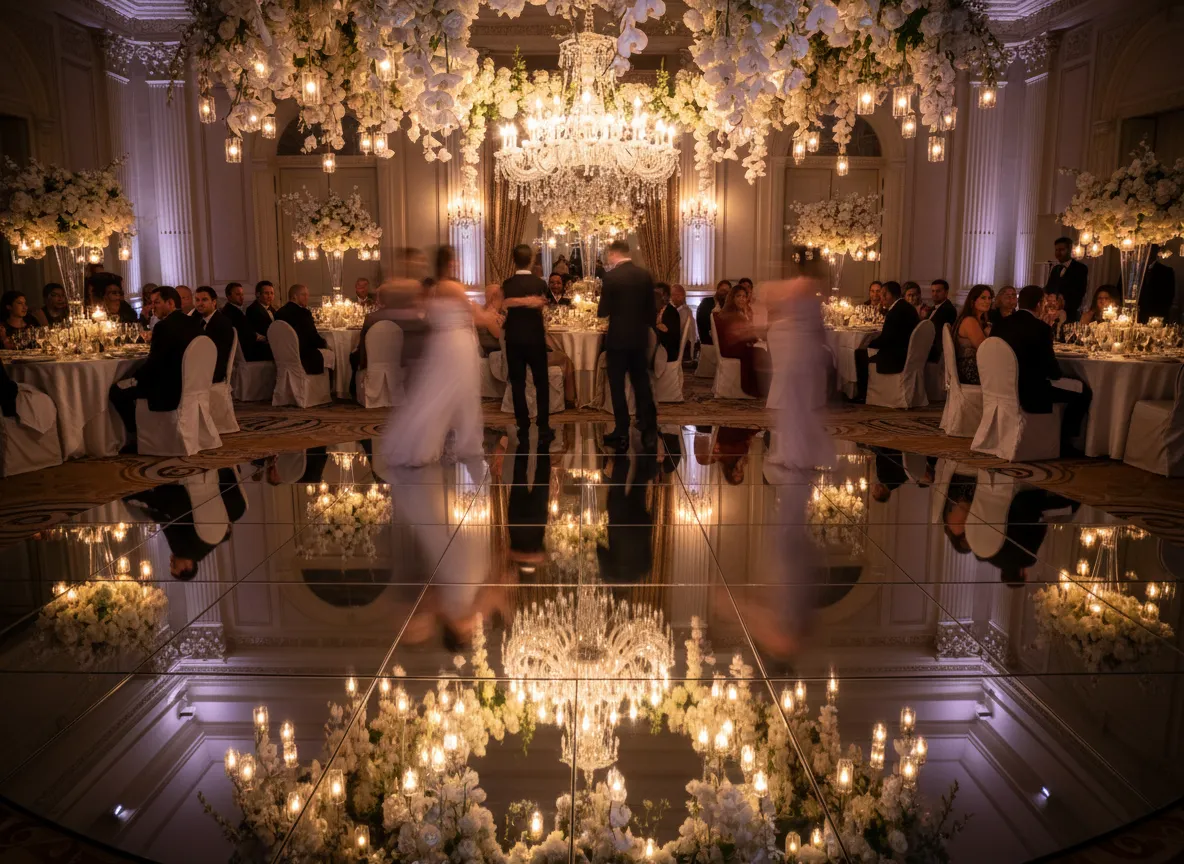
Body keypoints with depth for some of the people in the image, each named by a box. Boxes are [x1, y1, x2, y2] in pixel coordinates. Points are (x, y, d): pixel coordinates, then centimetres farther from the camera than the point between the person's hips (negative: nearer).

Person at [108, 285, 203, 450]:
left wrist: (137, 377, 1)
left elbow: (153, 363, -17)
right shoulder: (193, 322, 7)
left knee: (116, 390, 5)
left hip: (169, 389, -9)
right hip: (188, 384, 9)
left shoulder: (164, 326, -19)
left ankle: (136, 436, 13)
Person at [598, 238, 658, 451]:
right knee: (642, 384, 10)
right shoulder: (646, 275, 3)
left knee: (617, 387, 3)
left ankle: (622, 434, 6)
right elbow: (651, 308, 8)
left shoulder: (611, 276, -13)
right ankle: (649, 432, 9)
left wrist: (601, 308, 11)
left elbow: (603, 311, -11)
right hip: (640, 338, 5)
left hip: (618, 338, -5)